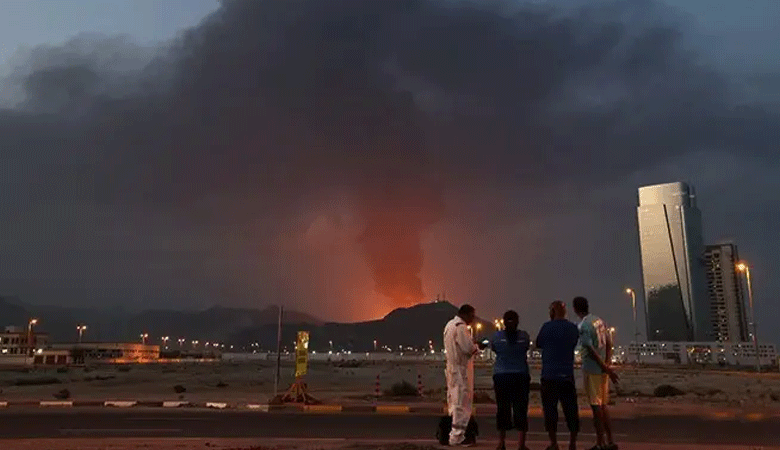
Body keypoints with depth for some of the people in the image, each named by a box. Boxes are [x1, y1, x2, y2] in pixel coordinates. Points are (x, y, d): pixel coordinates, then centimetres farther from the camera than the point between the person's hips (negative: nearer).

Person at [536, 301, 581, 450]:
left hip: (549, 375, -4)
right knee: (570, 409, 9)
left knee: (550, 408, 3)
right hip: (568, 375, 4)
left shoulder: (547, 327, -8)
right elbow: (573, 346, 16)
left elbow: (538, 344, 4)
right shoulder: (573, 328, 5)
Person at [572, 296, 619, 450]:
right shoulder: (599, 321, 9)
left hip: (592, 370, -8)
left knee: (596, 406, 0)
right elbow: (609, 343, 10)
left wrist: (606, 369, -16)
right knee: (602, 406, 15)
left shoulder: (582, 326, -15)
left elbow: (591, 350, -20)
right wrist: (607, 365, 8)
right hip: (602, 369, 8)